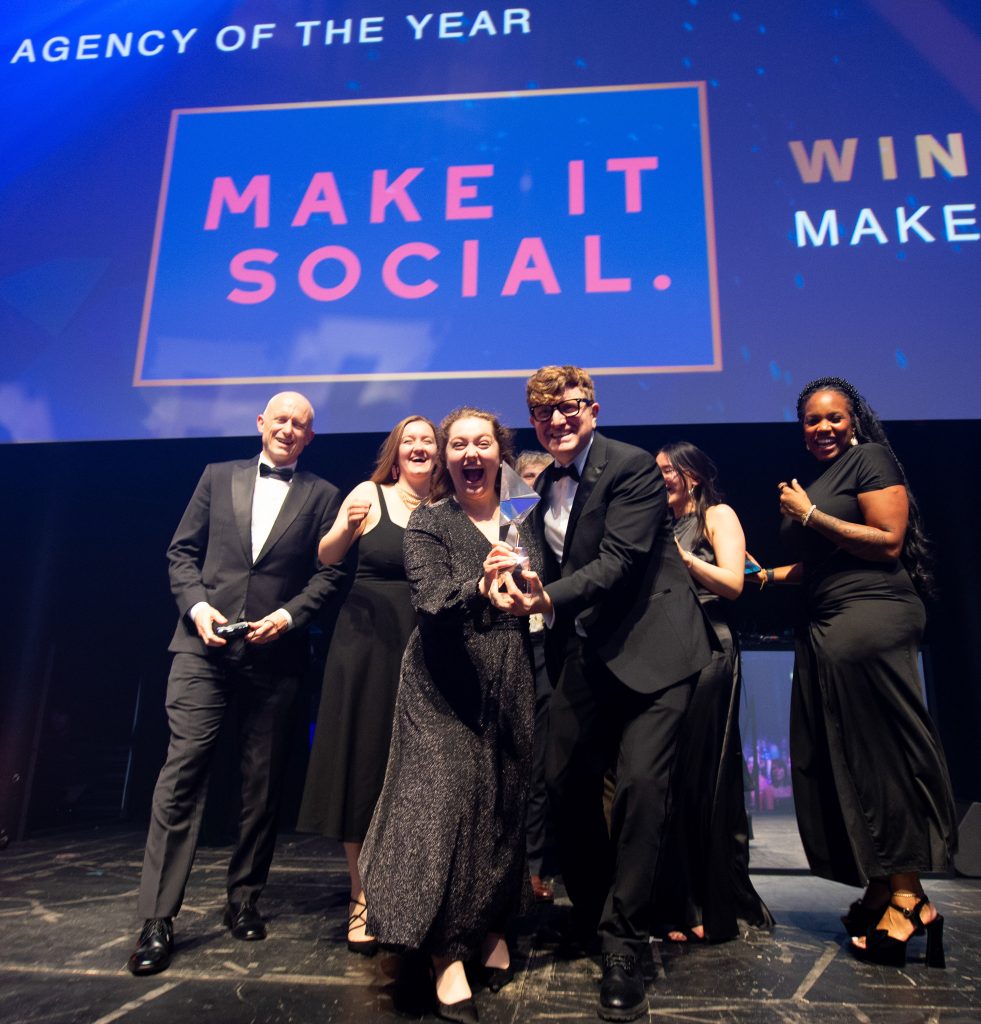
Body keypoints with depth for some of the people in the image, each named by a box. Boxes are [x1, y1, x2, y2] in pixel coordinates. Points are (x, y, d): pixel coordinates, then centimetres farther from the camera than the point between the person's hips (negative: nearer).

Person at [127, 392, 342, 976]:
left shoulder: (322, 496, 7)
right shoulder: (218, 476, 13)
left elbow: (327, 574, 2)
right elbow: (182, 551, 10)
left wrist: (288, 615, -11)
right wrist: (196, 606, -5)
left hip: (275, 656, 0)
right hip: (205, 646, 1)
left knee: (263, 783, 8)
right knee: (183, 771, -4)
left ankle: (244, 900, 25)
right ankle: (158, 919, 5)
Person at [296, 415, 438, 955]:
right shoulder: (370, 494, 0)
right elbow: (325, 558, 0)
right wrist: (346, 528, -18)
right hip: (368, 642, -2)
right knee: (363, 765, 3)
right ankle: (362, 896, 15)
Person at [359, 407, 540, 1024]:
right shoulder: (428, 523, -3)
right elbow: (431, 602, -18)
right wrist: (480, 587, -35)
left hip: (511, 684, 4)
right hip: (446, 685, -4)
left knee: (504, 801, 9)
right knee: (446, 798, -7)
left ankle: (492, 926, 30)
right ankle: (447, 955, 5)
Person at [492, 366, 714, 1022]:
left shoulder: (633, 467, -10)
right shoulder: (547, 485, 12)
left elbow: (620, 559, -21)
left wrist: (548, 598, -32)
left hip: (650, 645, -6)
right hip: (585, 653, 7)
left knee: (639, 781, -13)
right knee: (565, 779, 8)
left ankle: (624, 947, 4)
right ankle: (592, 912, 32)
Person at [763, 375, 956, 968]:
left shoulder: (870, 459, -2)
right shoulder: (817, 480, 21)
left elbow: (889, 542, -14)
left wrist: (809, 515, -11)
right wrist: (773, 574, 15)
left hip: (871, 618, -9)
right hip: (826, 628, 9)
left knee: (879, 753, -6)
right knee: (838, 761, 8)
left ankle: (908, 896, 4)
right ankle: (879, 891, 17)